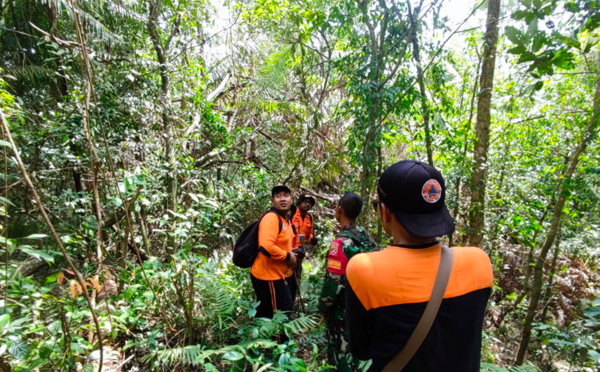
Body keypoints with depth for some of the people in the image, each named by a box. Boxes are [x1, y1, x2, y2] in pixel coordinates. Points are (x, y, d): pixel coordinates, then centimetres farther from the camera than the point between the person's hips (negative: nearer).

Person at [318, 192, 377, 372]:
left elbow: (333, 282, -25)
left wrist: (323, 307, -9)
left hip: (343, 310, -8)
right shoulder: (366, 236, -2)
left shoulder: (341, 242, -26)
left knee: (340, 353, 11)